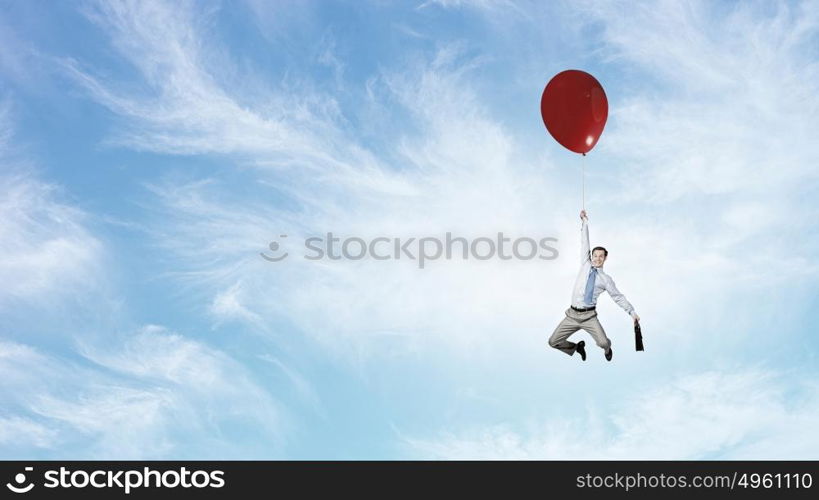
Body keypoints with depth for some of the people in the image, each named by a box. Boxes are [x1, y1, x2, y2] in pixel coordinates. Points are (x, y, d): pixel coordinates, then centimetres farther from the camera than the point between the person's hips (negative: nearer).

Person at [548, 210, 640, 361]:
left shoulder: (606, 279, 4)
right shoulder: (585, 265, 10)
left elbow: (618, 297, 8)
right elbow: (584, 244, 6)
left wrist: (632, 312, 3)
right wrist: (585, 221, 4)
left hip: (589, 316, -2)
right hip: (572, 314, 2)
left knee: (603, 343, -22)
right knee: (553, 342, -5)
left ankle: (607, 349, 20)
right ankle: (578, 347, 27)